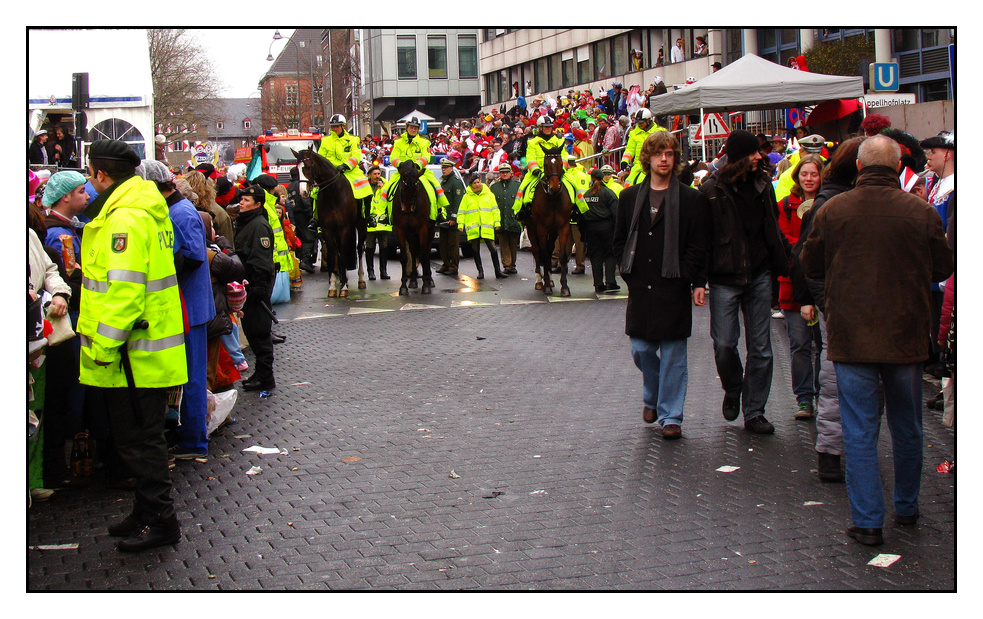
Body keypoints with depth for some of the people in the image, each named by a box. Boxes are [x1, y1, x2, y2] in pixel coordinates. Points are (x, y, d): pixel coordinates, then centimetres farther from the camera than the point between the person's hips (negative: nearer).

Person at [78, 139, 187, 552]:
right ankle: (147, 513, 29)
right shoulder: (148, 209, 14)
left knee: (138, 440, -1)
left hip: (135, 355, -10)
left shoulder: (125, 218, -19)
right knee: (141, 436, 18)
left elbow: (123, 289, -25)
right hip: (150, 351, 10)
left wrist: (102, 347, -20)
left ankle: (159, 521, 8)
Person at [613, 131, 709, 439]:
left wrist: (697, 283, -8)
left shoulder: (691, 199, 2)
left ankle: (670, 416, 8)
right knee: (641, 350, 7)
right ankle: (652, 397, 34)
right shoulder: (630, 197, 11)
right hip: (640, 288, 3)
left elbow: (698, 247, 0)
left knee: (673, 354, 0)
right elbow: (619, 241, 14)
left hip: (673, 290, -3)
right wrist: (630, 274, 3)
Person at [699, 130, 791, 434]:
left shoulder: (762, 183, 8)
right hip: (724, 279, -4)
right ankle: (732, 389, 25)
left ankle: (754, 412, 14)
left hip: (759, 276, 4)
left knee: (760, 347, 4)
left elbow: (773, 228, 17)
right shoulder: (712, 190, -6)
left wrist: (781, 263, 13)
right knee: (724, 343, -6)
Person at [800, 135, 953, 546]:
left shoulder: (832, 211, -7)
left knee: (859, 432, 4)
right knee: (907, 427, 18)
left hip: (851, 338, -1)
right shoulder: (922, 212, -7)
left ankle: (868, 521, 3)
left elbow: (810, 266, 6)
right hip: (906, 337, 1)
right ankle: (907, 507, 32)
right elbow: (943, 269, 6)